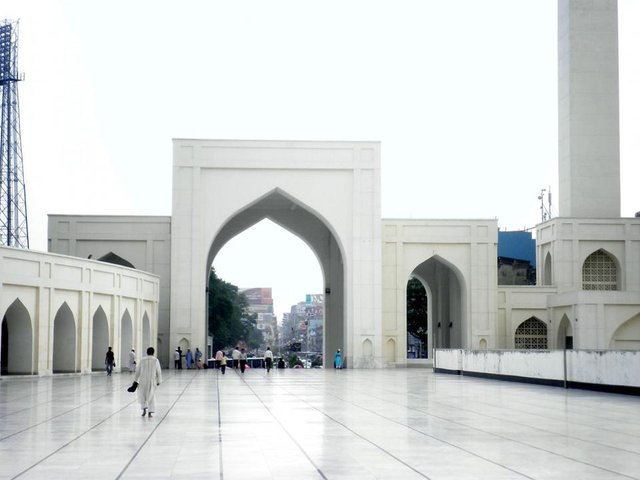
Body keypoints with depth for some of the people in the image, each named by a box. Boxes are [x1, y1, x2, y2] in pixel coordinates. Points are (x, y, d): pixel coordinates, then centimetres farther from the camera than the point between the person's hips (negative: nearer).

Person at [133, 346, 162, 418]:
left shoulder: (142, 360, -1)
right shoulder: (155, 360, -3)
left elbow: (138, 371, 4)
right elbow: (159, 372, 0)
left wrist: (135, 380, 11)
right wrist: (159, 381, 10)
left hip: (143, 380, 0)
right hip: (152, 381, 0)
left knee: (142, 395, 18)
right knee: (151, 396, 7)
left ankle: (144, 409, 10)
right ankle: (150, 412, 2)